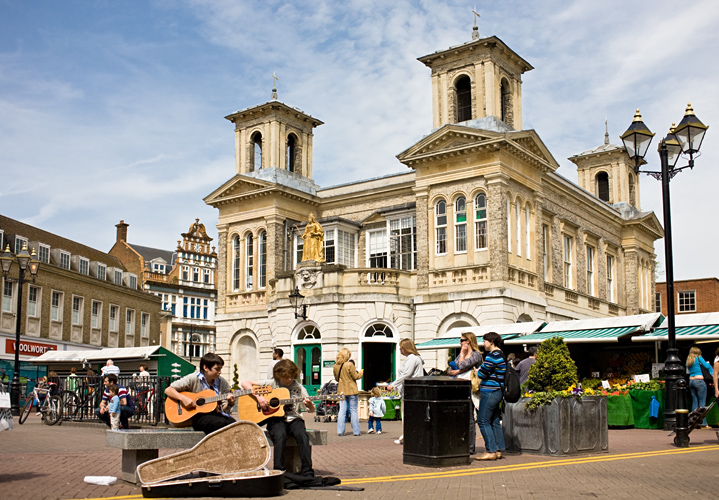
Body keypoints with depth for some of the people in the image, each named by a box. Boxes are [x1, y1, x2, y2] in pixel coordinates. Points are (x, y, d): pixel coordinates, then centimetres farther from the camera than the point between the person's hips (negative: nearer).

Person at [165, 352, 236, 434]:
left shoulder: (222, 382, 10)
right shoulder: (193, 379, 0)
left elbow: (224, 409, 13)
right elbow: (168, 390, -1)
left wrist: (230, 404, -10)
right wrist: (183, 398, -16)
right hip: (198, 416, -3)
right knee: (220, 423, -35)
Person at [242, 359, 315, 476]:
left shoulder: (298, 387, 6)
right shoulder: (272, 383, 2)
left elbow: (312, 409, 10)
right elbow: (245, 383, -2)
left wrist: (309, 405, -15)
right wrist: (258, 397, -15)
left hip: (294, 419, 1)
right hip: (276, 419, -1)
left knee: (302, 434, -31)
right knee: (280, 435, -35)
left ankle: (307, 472, -27)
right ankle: (278, 471, -27)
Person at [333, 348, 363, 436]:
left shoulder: (335, 366, 3)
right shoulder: (349, 365, -14)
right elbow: (355, 377, -8)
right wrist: (360, 373, 11)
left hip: (341, 391, 4)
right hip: (351, 390, -4)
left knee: (342, 411, 7)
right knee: (353, 411, 4)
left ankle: (340, 431, 4)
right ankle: (356, 431, 8)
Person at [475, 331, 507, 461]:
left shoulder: (492, 355, -16)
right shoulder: (501, 354, 16)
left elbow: (482, 373, -16)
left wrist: (476, 370, 4)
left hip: (490, 392, -10)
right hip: (497, 391, 10)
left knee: (483, 421, -6)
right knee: (495, 421, 13)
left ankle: (491, 451, -7)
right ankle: (499, 450, 15)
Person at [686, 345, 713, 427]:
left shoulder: (688, 361, 15)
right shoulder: (699, 358, -3)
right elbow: (707, 366, -7)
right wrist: (708, 363, 15)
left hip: (691, 381, 6)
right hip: (699, 380, -6)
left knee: (694, 402, 8)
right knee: (702, 402, -5)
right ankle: (703, 422, -9)